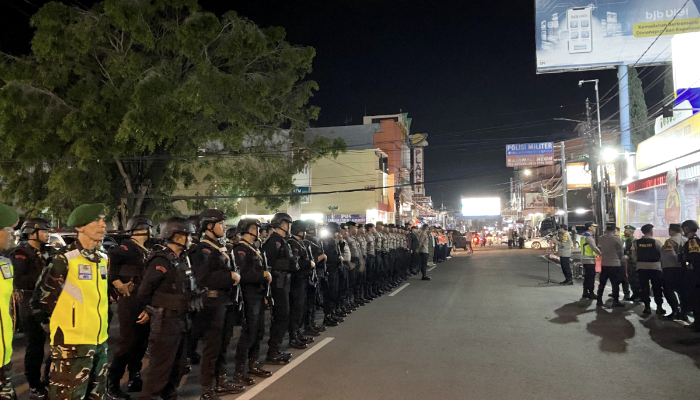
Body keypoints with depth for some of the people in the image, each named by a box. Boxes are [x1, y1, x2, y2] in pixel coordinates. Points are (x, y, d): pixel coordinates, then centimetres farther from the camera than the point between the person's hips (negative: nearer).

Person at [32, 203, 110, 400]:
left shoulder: (103, 258, 8)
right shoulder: (65, 259, -14)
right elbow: (40, 300, -7)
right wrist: (56, 326, 2)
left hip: (99, 341, 7)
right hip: (72, 343, -7)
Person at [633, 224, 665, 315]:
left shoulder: (637, 242, -2)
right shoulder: (656, 242, -11)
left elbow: (634, 255, 3)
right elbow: (662, 254, -7)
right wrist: (658, 261, 11)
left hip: (641, 267, 2)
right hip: (655, 267, -2)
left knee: (644, 288, 7)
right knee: (657, 288, 8)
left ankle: (647, 307, 9)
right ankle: (659, 307, 10)